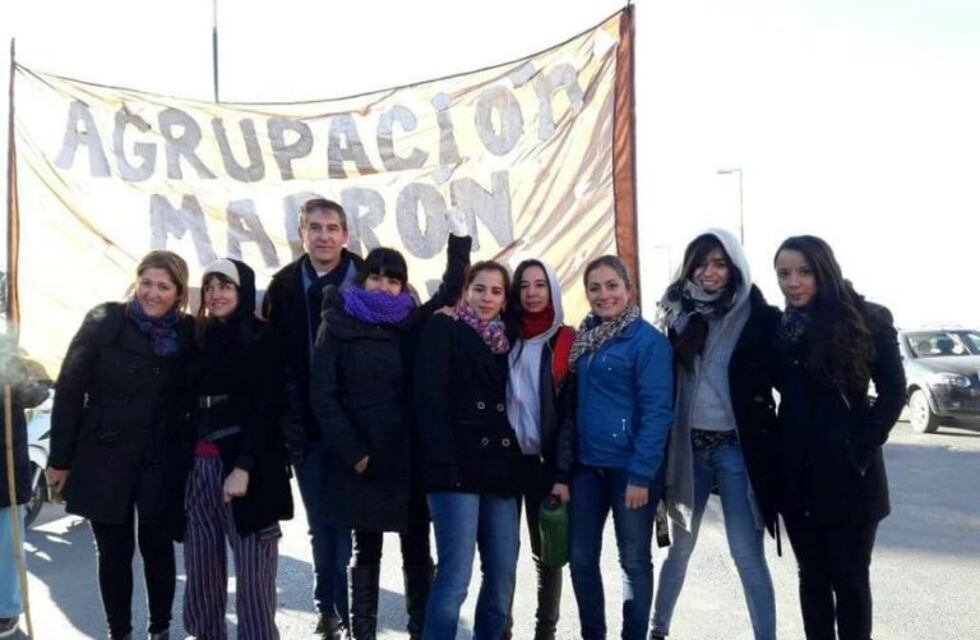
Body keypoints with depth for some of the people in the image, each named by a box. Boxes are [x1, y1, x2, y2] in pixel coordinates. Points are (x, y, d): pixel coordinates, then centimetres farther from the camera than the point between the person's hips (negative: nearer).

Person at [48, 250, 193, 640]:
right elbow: (69, 389, -7)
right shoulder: (104, 322, -8)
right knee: (114, 553, 10)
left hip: (159, 464, 2)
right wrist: (60, 458, -6)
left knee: (157, 548, 11)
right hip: (103, 460, -1)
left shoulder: (187, 333, -2)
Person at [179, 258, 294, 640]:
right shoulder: (200, 340, 16)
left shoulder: (260, 339, -1)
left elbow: (265, 409, -9)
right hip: (200, 468, 6)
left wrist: (244, 467, -18)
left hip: (245, 468, -6)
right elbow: (191, 408, 17)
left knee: (252, 571, -6)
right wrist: (187, 462, 7)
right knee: (201, 570, 8)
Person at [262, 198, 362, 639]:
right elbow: (272, 358, 3)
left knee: (347, 520, 2)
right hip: (307, 425, 3)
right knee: (320, 523, 13)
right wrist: (287, 421, -4)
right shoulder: (284, 288, 5)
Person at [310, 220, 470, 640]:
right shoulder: (338, 326, 0)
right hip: (361, 458, -2)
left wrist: (460, 242, -1)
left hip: (409, 456, 2)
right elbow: (323, 396, -4)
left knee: (417, 550, 8)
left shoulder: (412, 324, 7)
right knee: (366, 550, 9)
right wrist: (351, 451, -10)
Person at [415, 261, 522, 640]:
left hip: (501, 468, 6)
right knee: (455, 577, -9)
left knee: (503, 575, 7)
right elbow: (429, 398, -8)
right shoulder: (444, 328, 2)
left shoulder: (506, 341, 19)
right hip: (458, 466, -6)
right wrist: (443, 464, -17)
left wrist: (517, 463, 6)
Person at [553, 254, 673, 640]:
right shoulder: (582, 339, 10)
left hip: (630, 467, -6)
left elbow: (657, 411, -14)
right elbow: (573, 407, 10)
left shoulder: (648, 339, -9)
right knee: (581, 558, 11)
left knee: (634, 561, 7)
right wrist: (562, 470, 6)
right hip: (587, 466, 6)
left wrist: (641, 474, -19)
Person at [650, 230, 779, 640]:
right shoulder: (679, 315, 5)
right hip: (687, 445, 3)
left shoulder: (759, 317, -5)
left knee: (747, 554, -2)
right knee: (681, 545, 17)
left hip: (737, 447, -3)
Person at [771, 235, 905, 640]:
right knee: (812, 575, 13)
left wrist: (860, 449, -13)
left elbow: (893, 392, -6)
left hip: (848, 472, -4)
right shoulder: (778, 326, 5)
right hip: (796, 473, 4)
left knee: (849, 577, 7)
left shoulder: (867, 319, -7)